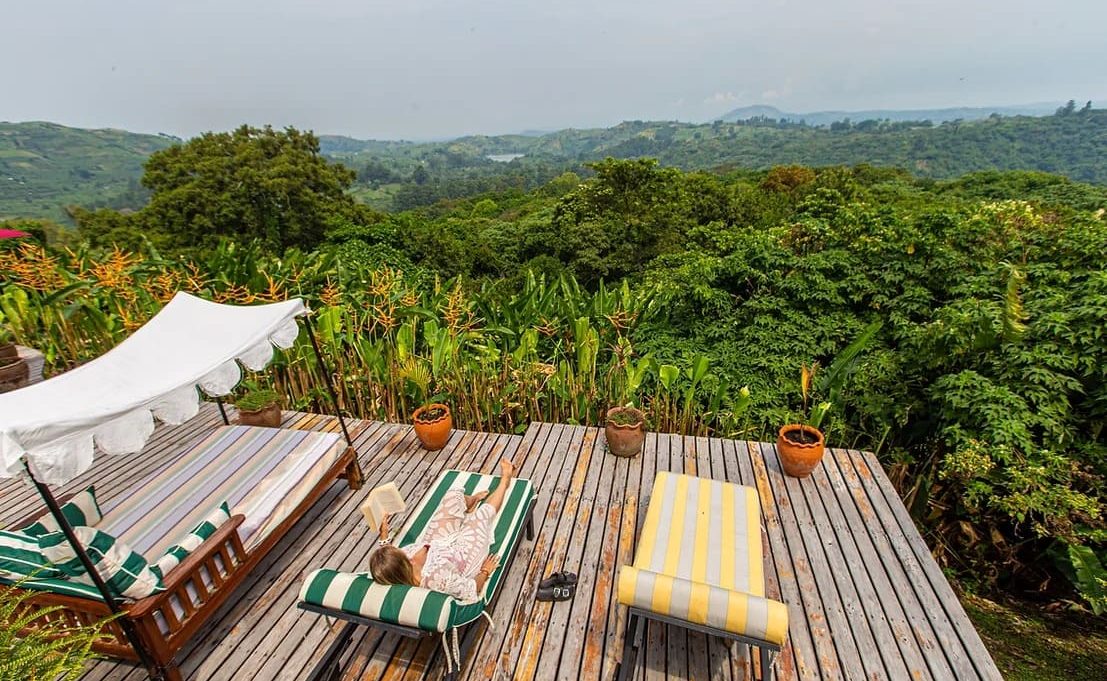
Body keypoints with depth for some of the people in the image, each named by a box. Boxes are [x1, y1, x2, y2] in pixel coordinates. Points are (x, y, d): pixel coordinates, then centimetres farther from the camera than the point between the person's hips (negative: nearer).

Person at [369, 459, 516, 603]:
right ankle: (505, 480, 45)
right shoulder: (436, 577, -47)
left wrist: (384, 534, -14)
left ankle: (471, 500, 51)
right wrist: (485, 572, -13)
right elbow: (472, 592, -30)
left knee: (454, 494, 13)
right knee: (485, 511, 12)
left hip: (437, 543, 5)